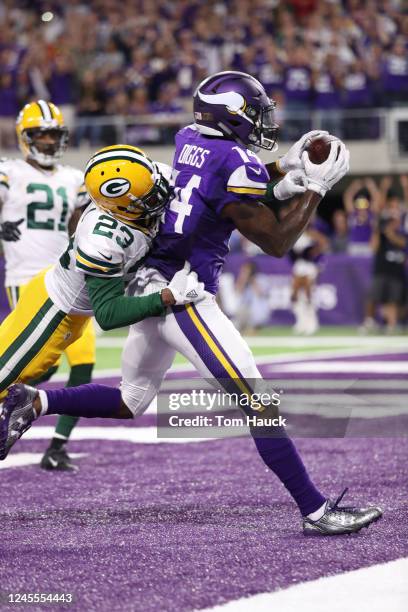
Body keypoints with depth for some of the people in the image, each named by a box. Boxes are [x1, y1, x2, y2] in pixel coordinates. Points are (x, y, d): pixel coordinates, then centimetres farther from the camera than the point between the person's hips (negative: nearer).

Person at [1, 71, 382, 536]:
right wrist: (316, 187, -2)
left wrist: (285, 169, 17)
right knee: (259, 404, -9)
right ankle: (315, 510, -9)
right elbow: (276, 243, -9)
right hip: (183, 298, -9)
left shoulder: (188, 141, 10)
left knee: (129, 401, 24)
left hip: (148, 287, 9)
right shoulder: (235, 164, -15)